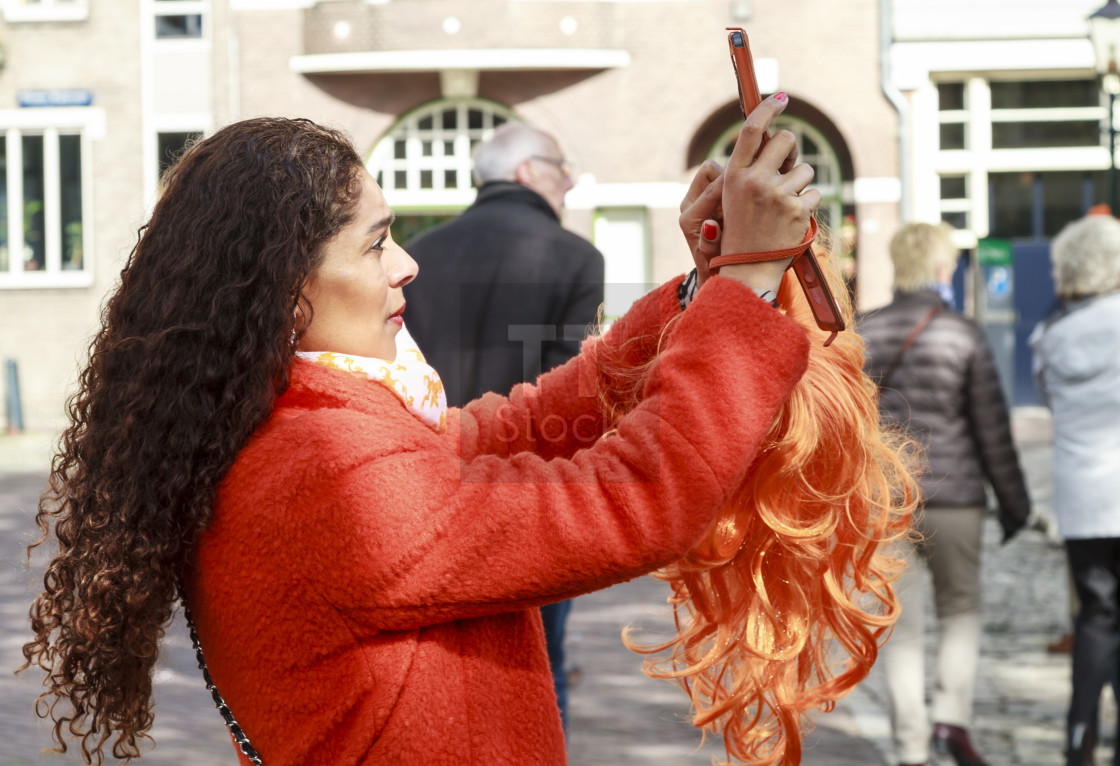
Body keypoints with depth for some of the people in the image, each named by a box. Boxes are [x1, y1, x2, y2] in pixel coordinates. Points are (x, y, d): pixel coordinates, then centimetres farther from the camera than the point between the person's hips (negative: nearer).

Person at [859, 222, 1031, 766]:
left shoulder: (861, 335, 0)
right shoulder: (964, 337, -7)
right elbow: (992, 429, -5)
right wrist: (1013, 503, 6)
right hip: (952, 499, -2)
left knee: (901, 629, 7)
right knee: (960, 611, 19)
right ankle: (952, 716, 3)